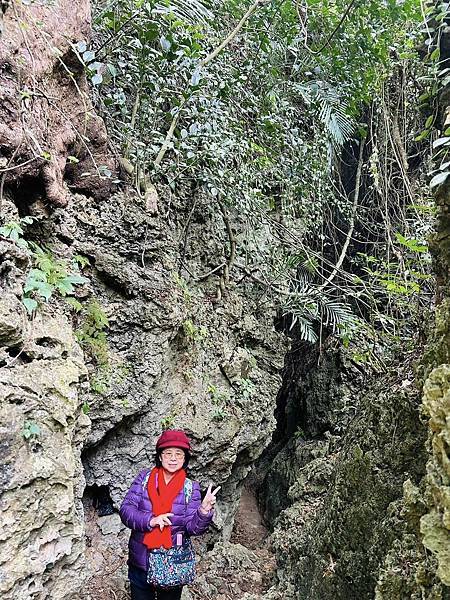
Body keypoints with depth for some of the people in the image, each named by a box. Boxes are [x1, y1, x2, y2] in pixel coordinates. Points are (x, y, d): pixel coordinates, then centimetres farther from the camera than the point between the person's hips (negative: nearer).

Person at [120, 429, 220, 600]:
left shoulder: (190, 487, -4)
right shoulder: (144, 478, -4)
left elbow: (193, 527, -11)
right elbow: (126, 510, -10)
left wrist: (204, 509, -30)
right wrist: (150, 520, -25)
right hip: (140, 561, 0)